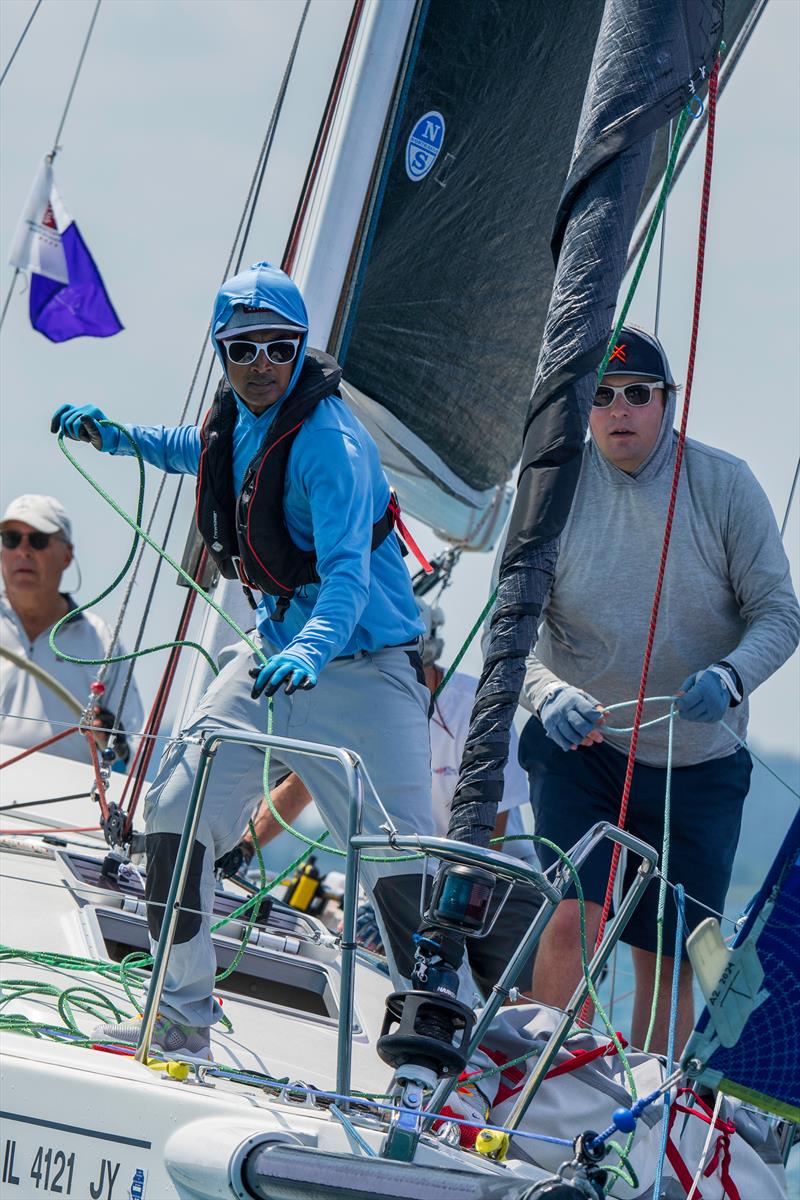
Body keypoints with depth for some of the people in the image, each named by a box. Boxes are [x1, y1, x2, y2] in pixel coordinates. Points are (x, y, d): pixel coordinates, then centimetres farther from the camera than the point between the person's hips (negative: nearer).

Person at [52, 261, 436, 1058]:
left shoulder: (329, 441, -20)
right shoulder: (233, 421, 5)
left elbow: (347, 570, -31)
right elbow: (195, 453, 32)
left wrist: (313, 649, -49)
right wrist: (118, 437, 18)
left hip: (361, 663, -7)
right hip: (275, 653, 7)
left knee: (397, 859, -13)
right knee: (174, 808, -2)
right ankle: (182, 1018, 9)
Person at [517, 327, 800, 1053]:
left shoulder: (725, 484, -6)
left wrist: (731, 677, -27)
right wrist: (548, 694, -28)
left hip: (698, 766, 1)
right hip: (581, 749, -1)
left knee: (668, 960, 7)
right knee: (574, 921, -18)